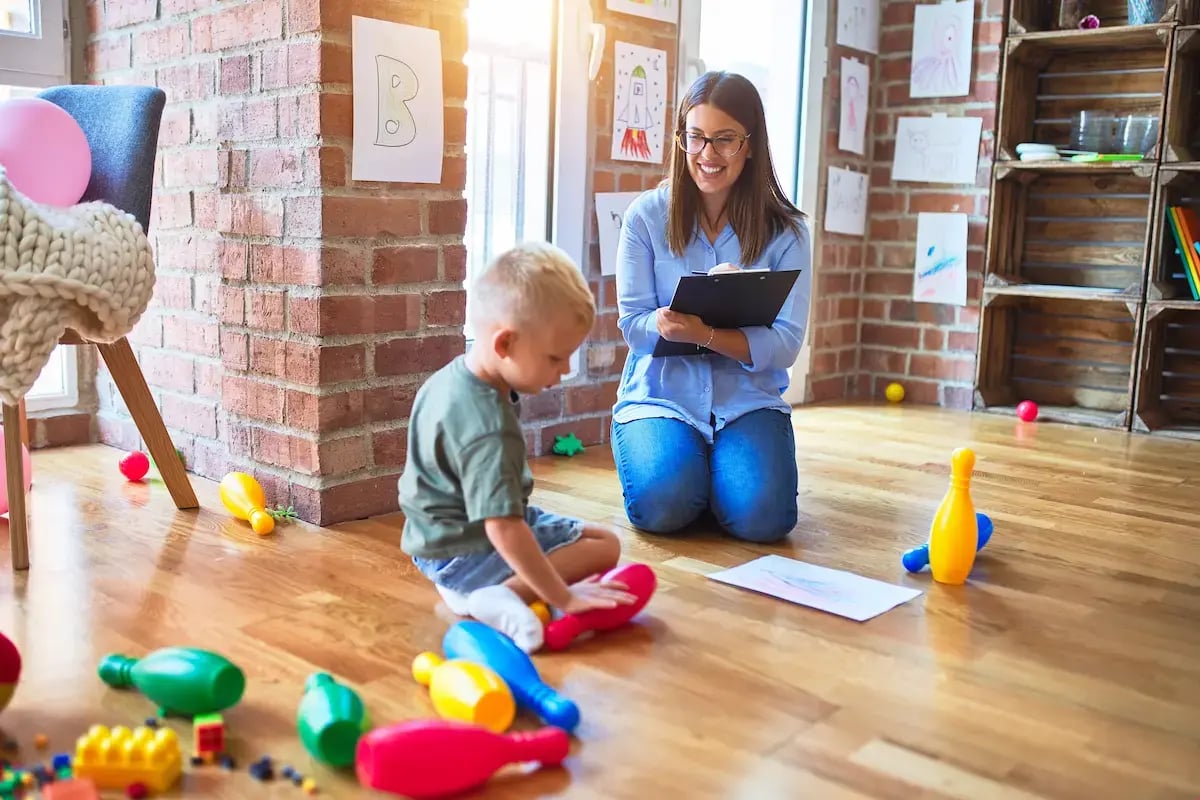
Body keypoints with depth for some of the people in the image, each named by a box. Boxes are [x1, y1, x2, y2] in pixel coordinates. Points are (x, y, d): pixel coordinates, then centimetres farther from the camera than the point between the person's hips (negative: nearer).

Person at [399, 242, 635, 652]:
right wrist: (563, 598, -31)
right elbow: (504, 529, -37)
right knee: (604, 545, -7)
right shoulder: (489, 429, -33)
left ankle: (471, 587, 7)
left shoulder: (454, 376, -3)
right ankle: (496, 596, -22)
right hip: (463, 552, -10)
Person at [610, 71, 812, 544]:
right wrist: (668, 323, -28)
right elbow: (632, 324, -4)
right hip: (660, 394, 0)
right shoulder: (646, 216, -1)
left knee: (761, 516, -24)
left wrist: (705, 333, -28)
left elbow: (784, 345, -9)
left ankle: (717, 465, 11)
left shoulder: (785, 232, -1)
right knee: (663, 505, -27)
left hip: (747, 400, 1)